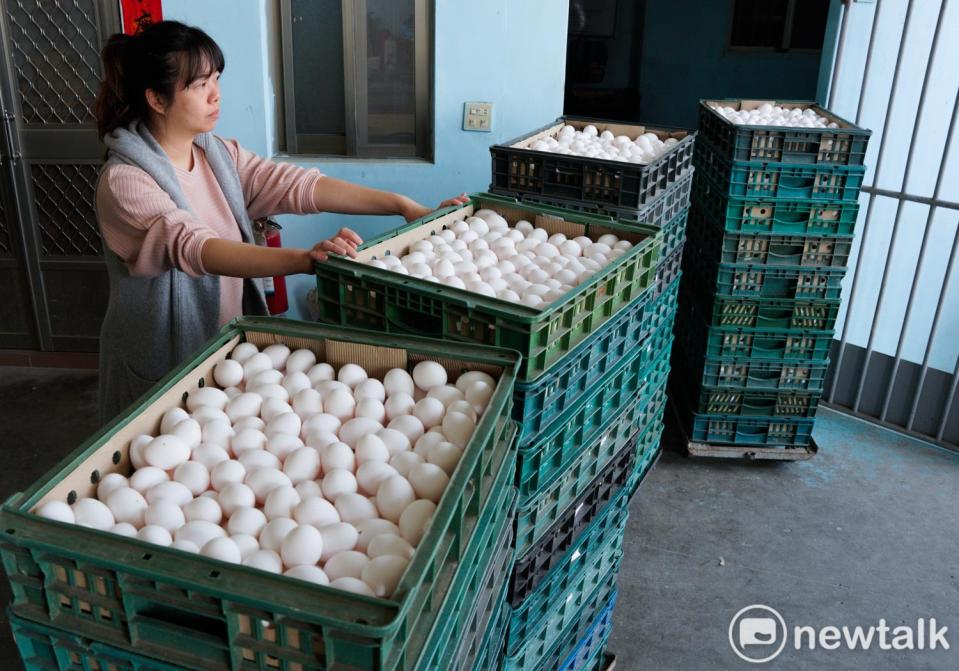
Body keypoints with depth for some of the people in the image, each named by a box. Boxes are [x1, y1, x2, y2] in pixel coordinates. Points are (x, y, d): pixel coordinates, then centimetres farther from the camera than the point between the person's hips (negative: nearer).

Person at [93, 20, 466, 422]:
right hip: (161, 370, -6)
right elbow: (195, 248, -35)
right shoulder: (125, 180, -20)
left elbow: (297, 185, -10)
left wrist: (403, 205, -19)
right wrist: (303, 260, -50)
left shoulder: (219, 155, 0)